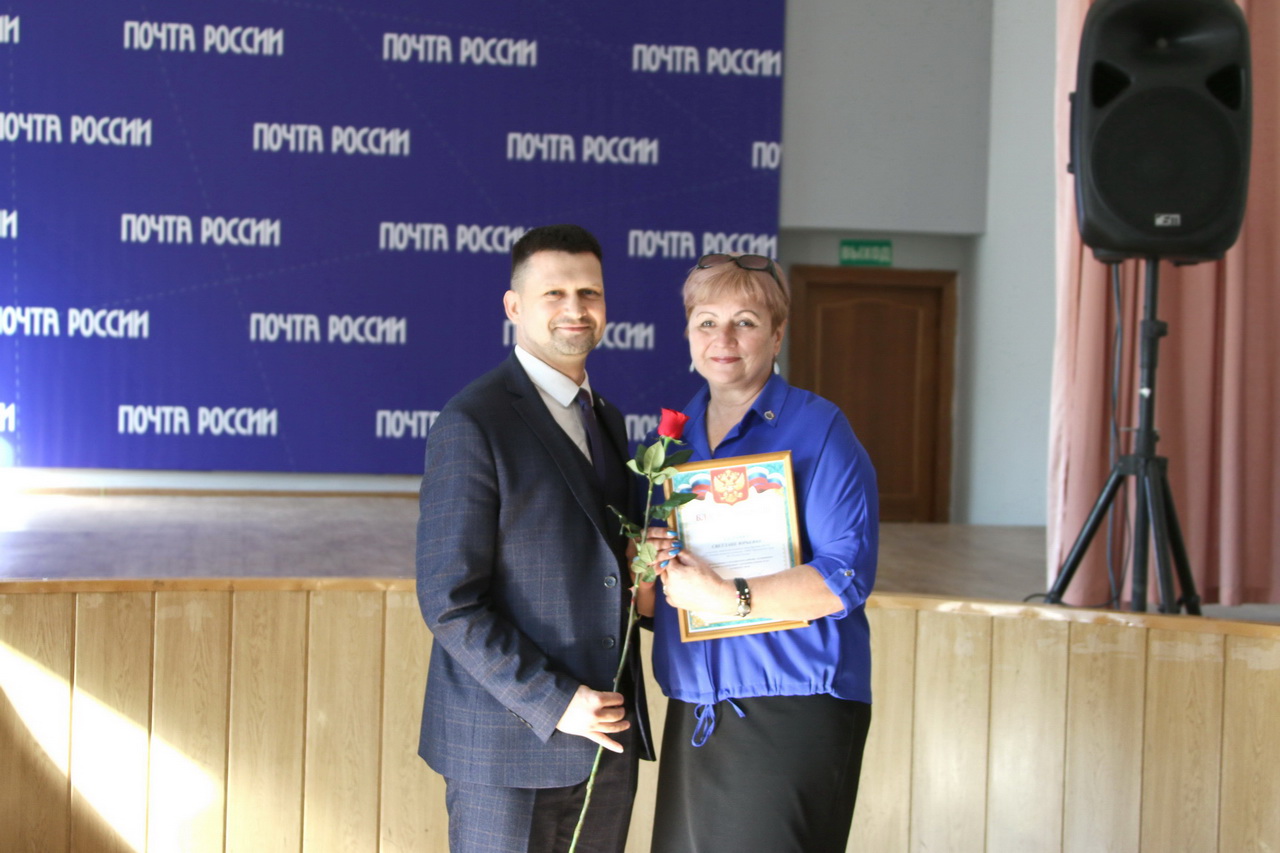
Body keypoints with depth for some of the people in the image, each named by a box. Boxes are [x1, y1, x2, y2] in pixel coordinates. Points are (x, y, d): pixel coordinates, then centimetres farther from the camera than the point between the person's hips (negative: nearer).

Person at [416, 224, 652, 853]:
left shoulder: (606, 422, 14)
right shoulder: (472, 424, -12)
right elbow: (449, 602, -15)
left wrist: (638, 572, 1)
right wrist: (553, 702, -18)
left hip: (606, 736, 7)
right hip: (508, 751, -7)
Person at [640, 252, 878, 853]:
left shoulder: (818, 430, -5)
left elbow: (847, 576, -15)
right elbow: (649, 605, 16)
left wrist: (728, 596, -21)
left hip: (794, 713, -5)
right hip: (693, 718, 5)